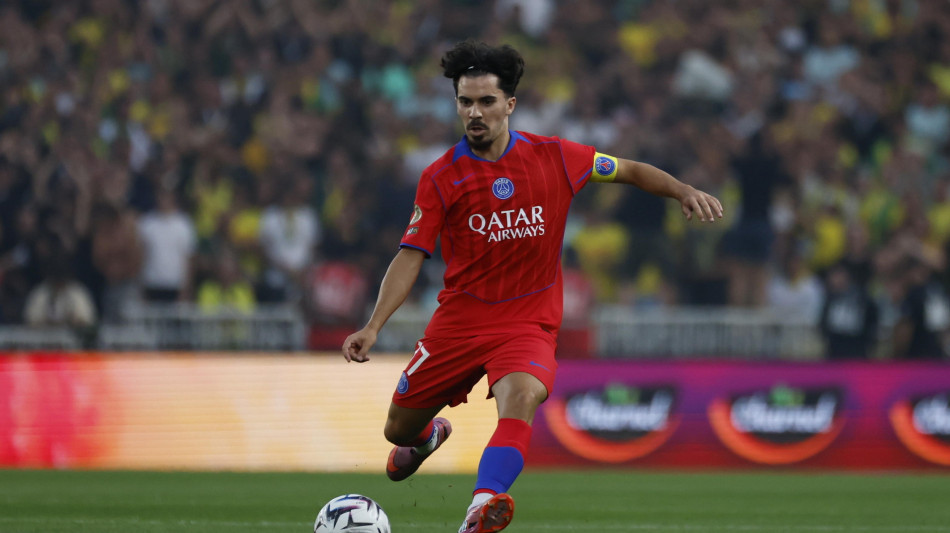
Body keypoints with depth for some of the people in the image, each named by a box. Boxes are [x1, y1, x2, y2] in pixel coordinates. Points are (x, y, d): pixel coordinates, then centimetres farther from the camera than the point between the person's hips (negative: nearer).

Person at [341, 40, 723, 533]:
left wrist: (683, 191, -6)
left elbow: (628, 171, 12)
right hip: (459, 321, 2)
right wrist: (373, 327, -17)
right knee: (399, 431, 12)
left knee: (521, 396, -35)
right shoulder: (441, 178, -4)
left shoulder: (554, 157, -1)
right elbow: (411, 256, -6)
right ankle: (429, 436, 52)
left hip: (529, 323, -2)